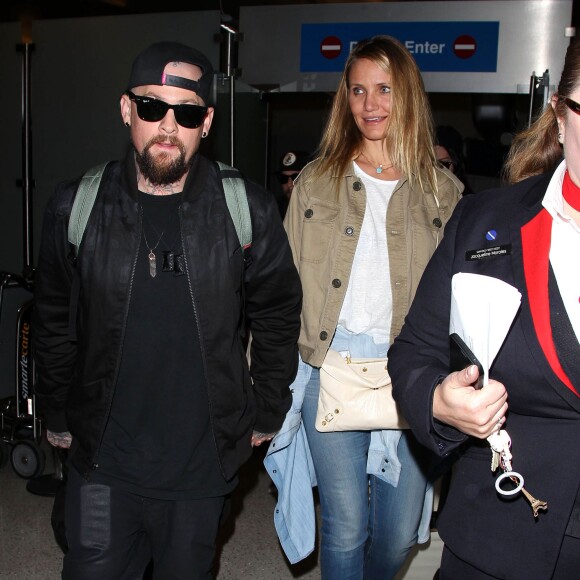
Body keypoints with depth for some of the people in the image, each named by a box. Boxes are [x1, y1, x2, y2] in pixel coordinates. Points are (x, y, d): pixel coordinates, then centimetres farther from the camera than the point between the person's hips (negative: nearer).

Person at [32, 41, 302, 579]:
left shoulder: (247, 209, -6)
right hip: (102, 463, 1)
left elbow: (278, 316, 4)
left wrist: (267, 414, 7)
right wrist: (57, 417, 12)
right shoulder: (75, 206, -4)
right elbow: (54, 324, 7)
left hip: (204, 465, 0)